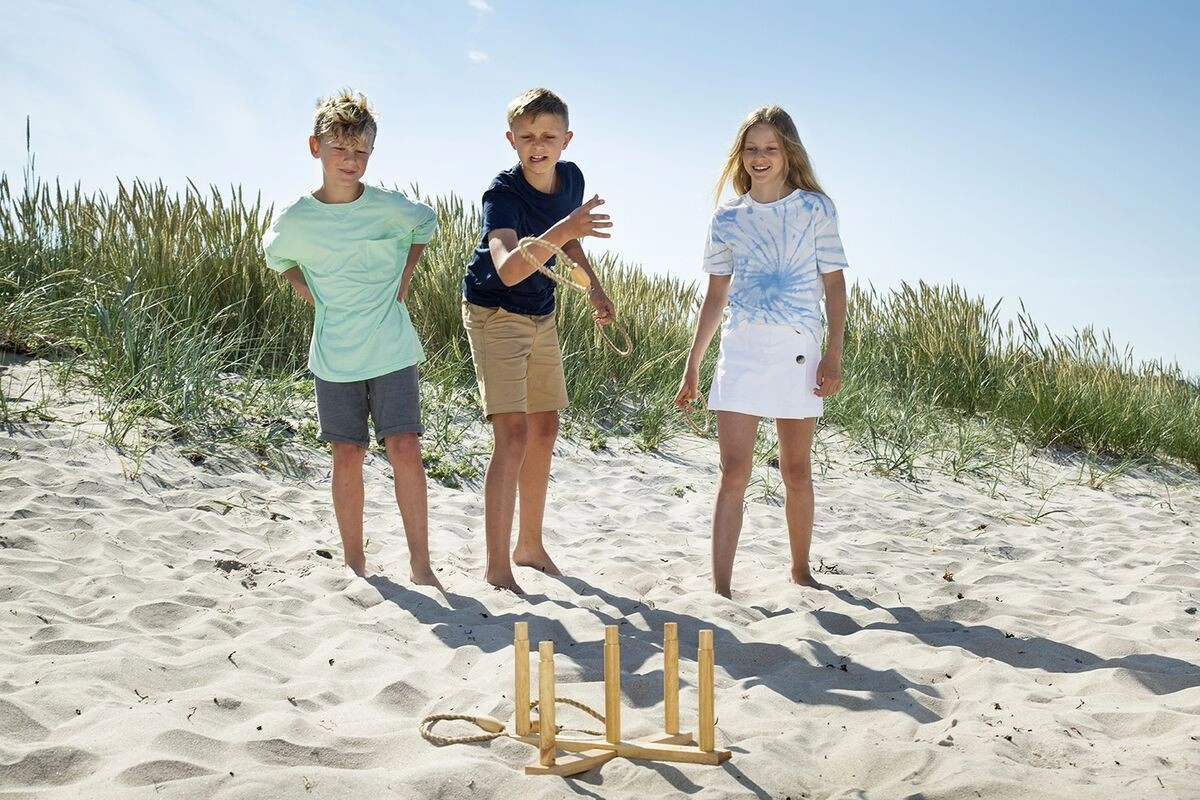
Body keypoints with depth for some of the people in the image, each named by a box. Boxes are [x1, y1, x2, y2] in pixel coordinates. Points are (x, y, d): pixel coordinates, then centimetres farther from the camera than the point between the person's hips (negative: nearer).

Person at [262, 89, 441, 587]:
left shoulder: (390, 207, -5)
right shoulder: (296, 220, -3)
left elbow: (426, 224, 17)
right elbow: (275, 253, 19)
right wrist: (307, 292, 5)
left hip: (392, 351, -1)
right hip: (334, 356, 1)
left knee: (404, 448, -7)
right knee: (347, 456, 5)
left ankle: (420, 561, 1)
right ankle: (354, 561, 17)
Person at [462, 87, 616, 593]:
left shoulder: (571, 178, -6)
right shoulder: (502, 193, -26)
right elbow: (508, 269, -45)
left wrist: (594, 286, 11)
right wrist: (562, 230, -57)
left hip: (541, 314, 7)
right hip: (495, 311, -7)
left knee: (545, 429, 12)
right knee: (513, 434, -15)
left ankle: (530, 545, 26)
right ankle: (496, 565, -10)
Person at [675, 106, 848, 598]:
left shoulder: (816, 209, 2)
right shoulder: (728, 218, 7)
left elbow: (834, 284, 2)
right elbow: (716, 295, 11)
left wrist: (834, 355, -6)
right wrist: (692, 366, 9)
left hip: (798, 350, -1)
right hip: (740, 348, 1)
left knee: (797, 471, 10)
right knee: (733, 472, -5)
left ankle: (800, 571, 29)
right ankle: (720, 588, -5)